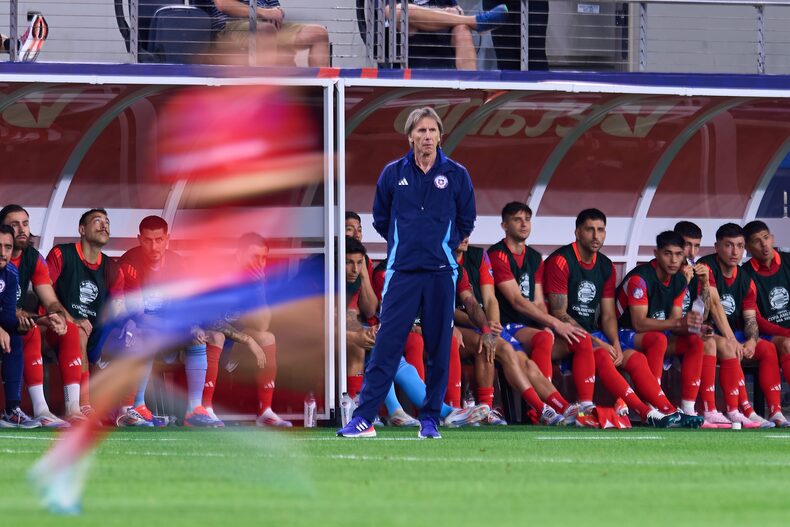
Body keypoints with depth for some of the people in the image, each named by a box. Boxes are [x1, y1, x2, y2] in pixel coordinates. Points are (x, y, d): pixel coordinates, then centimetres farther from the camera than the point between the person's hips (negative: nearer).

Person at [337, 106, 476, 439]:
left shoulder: (456, 175, 3)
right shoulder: (393, 174, 5)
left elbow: (466, 221, 13)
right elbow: (380, 218, 16)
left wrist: (443, 245, 10)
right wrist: (405, 243, 12)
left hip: (441, 273, 0)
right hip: (402, 271, 0)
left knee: (438, 348, 2)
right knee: (386, 345, -7)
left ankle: (430, 419, 10)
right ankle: (364, 418, -9)